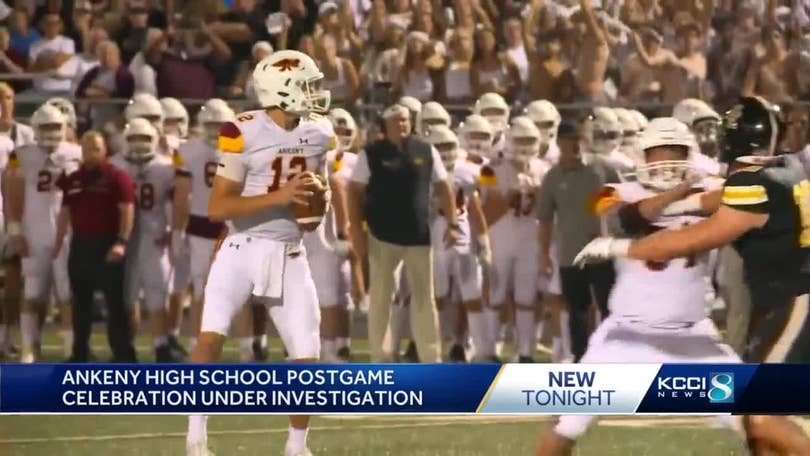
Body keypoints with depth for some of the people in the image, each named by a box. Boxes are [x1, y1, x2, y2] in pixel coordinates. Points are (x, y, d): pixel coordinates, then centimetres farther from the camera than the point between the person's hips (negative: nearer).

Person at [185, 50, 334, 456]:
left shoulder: (318, 135, 4)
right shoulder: (243, 134, -13)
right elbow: (217, 208, -16)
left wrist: (318, 198, -4)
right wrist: (278, 197, -25)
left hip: (289, 255, 4)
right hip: (241, 251, -4)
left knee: (307, 357, 1)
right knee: (210, 335, -21)